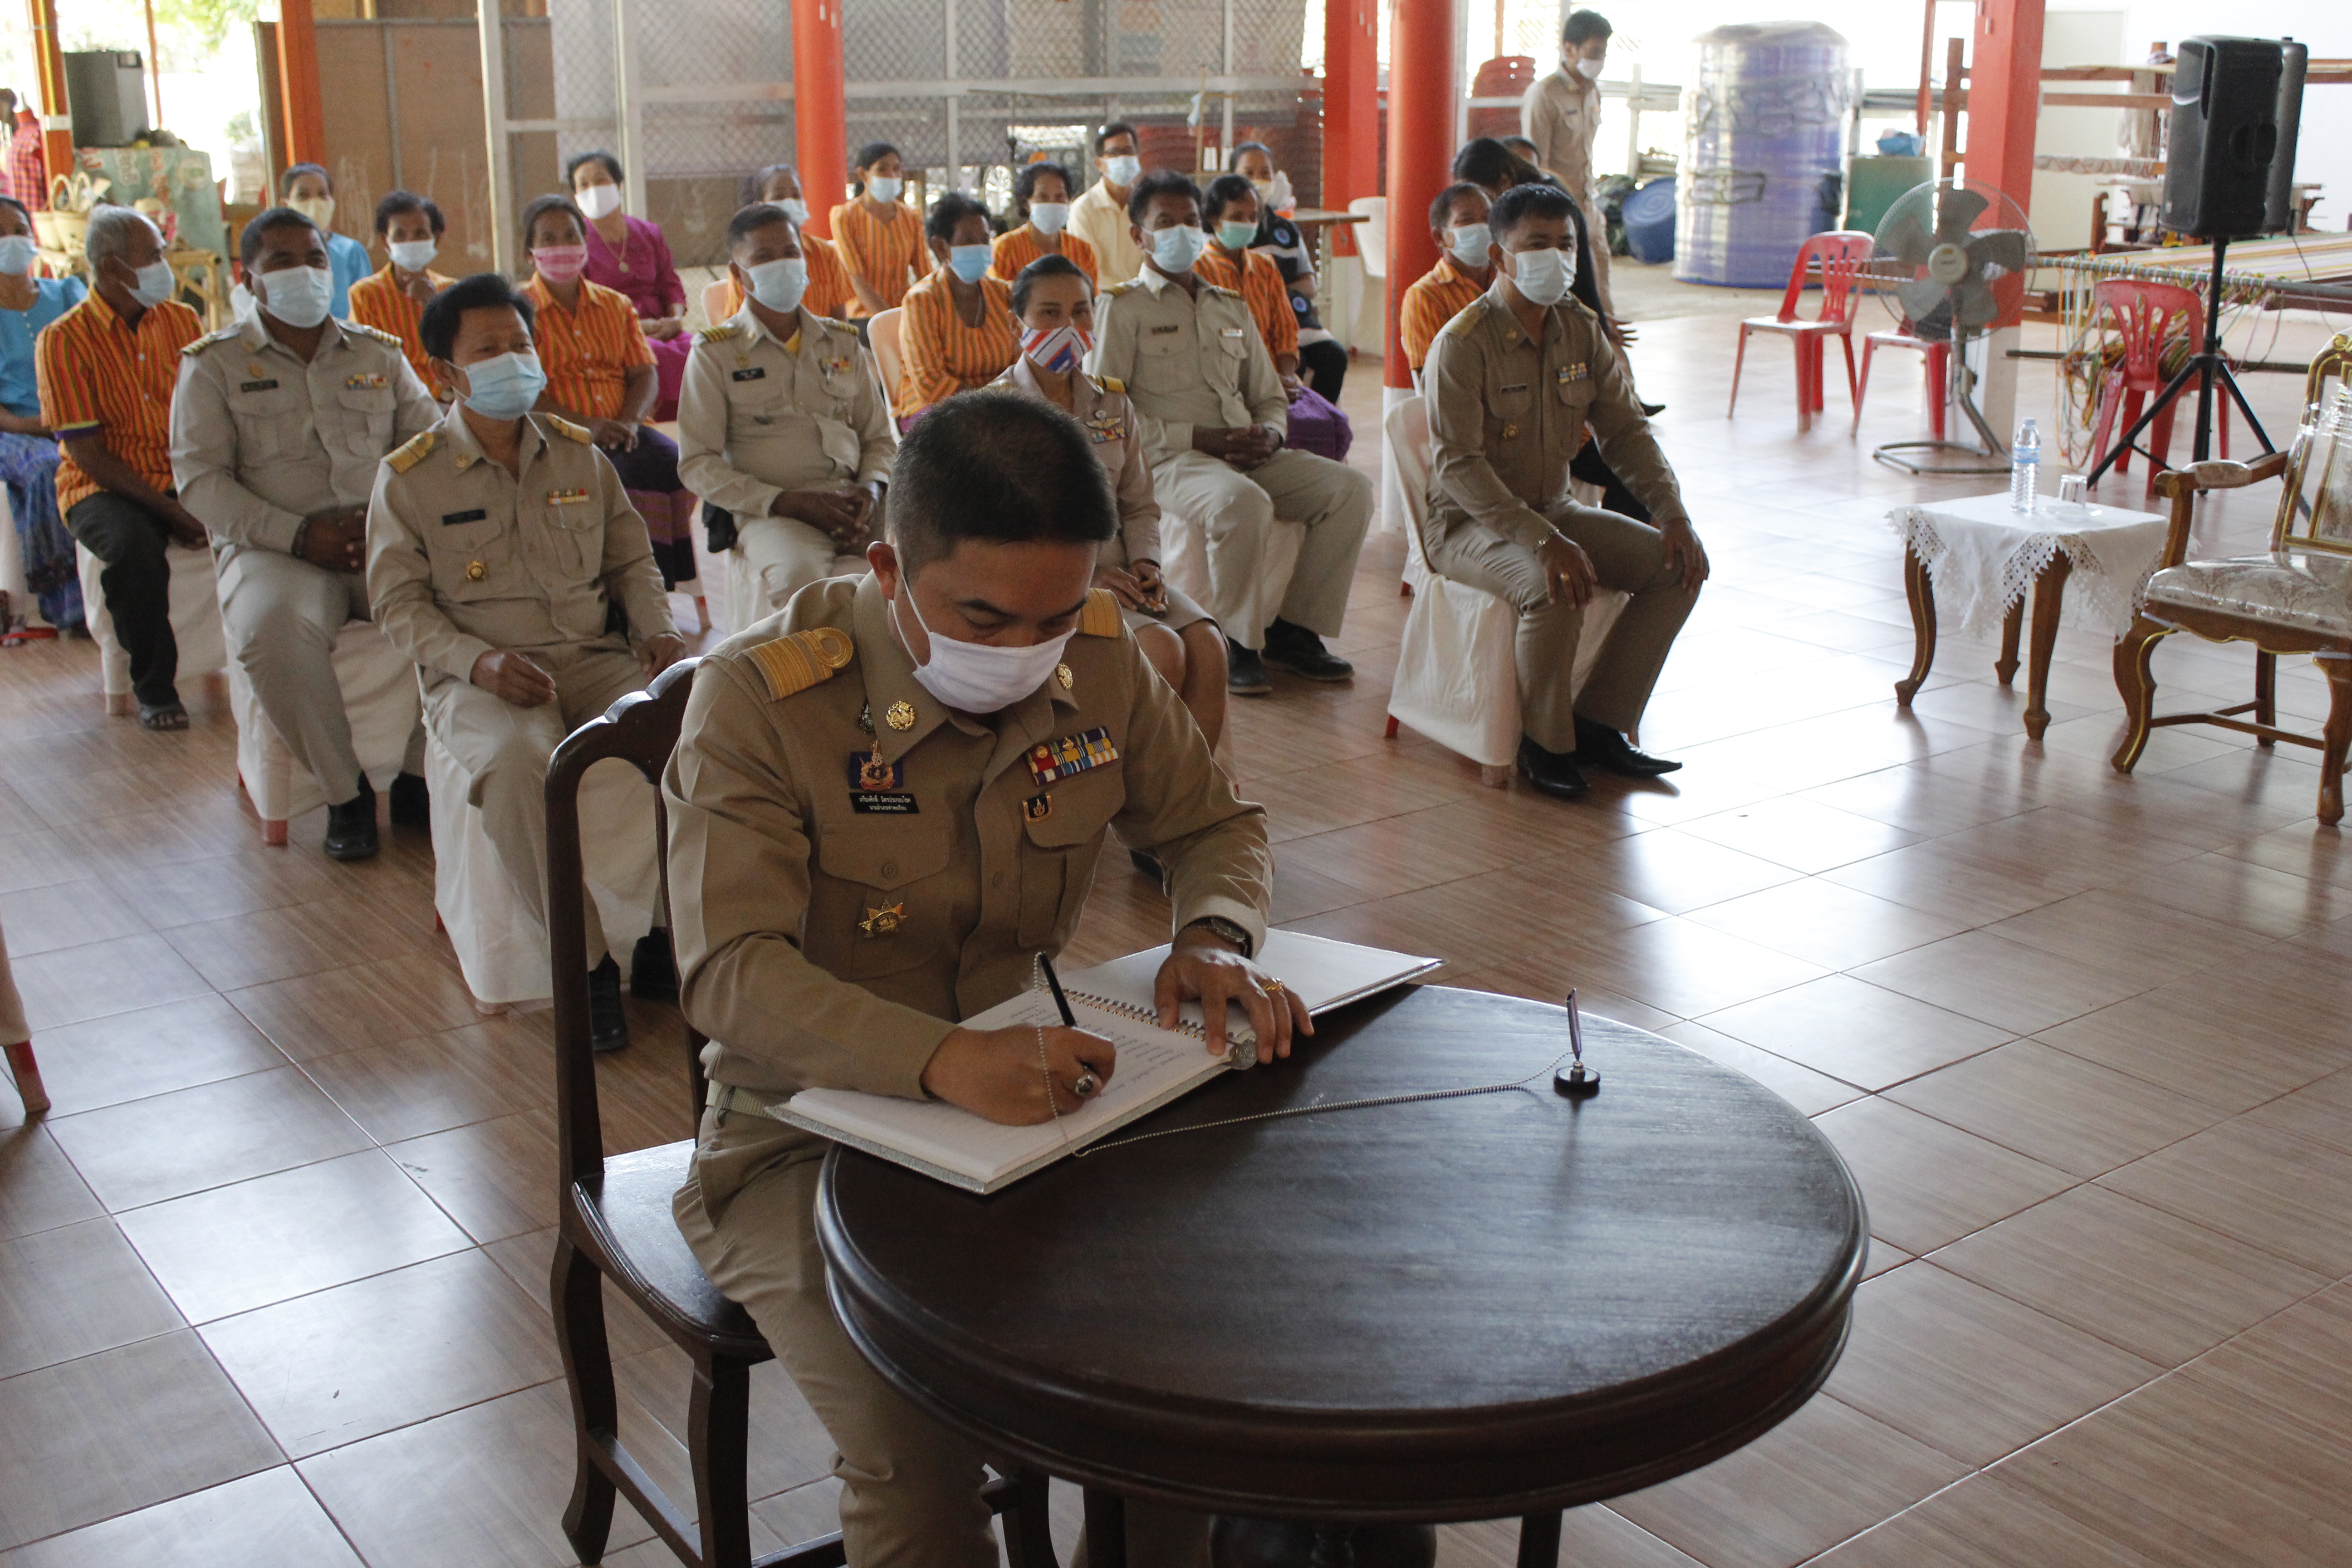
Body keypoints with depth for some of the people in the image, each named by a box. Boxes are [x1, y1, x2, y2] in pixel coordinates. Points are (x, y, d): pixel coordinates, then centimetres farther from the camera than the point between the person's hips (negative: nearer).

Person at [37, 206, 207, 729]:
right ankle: (154, 687, -15)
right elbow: (86, 453, -11)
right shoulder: (64, 341, -7)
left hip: (184, 481, 4)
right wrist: (168, 510, -20)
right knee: (135, 547, -37)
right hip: (103, 489, -4)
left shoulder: (182, 321, 7)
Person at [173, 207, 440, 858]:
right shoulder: (213, 363, 10)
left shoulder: (380, 353, 18)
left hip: (383, 539, 2)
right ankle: (346, 792, -16)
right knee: (273, 628, -37)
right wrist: (297, 535, -15)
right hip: (273, 547, -2)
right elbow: (200, 477, -1)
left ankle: (420, 776, -10)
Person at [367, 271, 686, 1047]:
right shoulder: (408, 476, 4)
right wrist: (478, 661, -16)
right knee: (517, 762, -39)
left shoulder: (580, 453, 14)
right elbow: (398, 600, 2)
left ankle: (673, 939, -11)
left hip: (595, 658, 3)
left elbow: (631, 559, 20)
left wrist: (657, 630, 0)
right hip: (480, 677, -3)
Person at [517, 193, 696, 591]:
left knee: (672, 461, -28)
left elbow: (644, 374, 12)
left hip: (621, 433, 4)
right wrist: (583, 425, -18)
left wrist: (630, 421, -11)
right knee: (634, 474, -34)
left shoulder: (616, 306, 22)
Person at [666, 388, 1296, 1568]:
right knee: (920, 1459, -26)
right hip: (810, 1137, -4)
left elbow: (1217, 821, 11)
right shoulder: (760, 696, -18)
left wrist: (1215, 936, -13)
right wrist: (942, 1060, -41)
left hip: (1031, 1103, 5)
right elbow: (729, 974, -25)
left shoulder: (1098, 660, -4)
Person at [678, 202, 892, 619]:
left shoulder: (843, 343, 21)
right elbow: (697, 463, 2)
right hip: (769, 511, -4)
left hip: (850, 503, 4)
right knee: (799, 574, -39)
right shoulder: (715, 352, 8)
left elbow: (880, 436, 24)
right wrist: (789, 503, -11)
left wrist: (872, 487, -2)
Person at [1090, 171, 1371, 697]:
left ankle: (1291, 629, -7)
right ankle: (1234, 643, -19)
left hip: (1249, 456, 6)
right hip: (1167, 459, -6)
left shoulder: (1231, 309, 25)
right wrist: (1195, 437, -15)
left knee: (1349, 488, -14)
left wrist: (1268, 433, 0)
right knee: (1243, 503, -38)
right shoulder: (1121, 307, 5)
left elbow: (1271, 398, 26)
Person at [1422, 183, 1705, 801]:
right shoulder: (1463, 343, -17)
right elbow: (1457, 465, -25)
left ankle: (1597, 725, 0)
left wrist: (1674, 515, -8)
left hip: (1550, 509, 7)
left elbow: (1626, 430, 8)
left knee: (1680, 565, -7)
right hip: (1467, 524, -7)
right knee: (1554, 588, -36)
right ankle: (1544, 743, -12)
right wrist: (1543, 541, -35)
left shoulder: (1582, 331, 4)